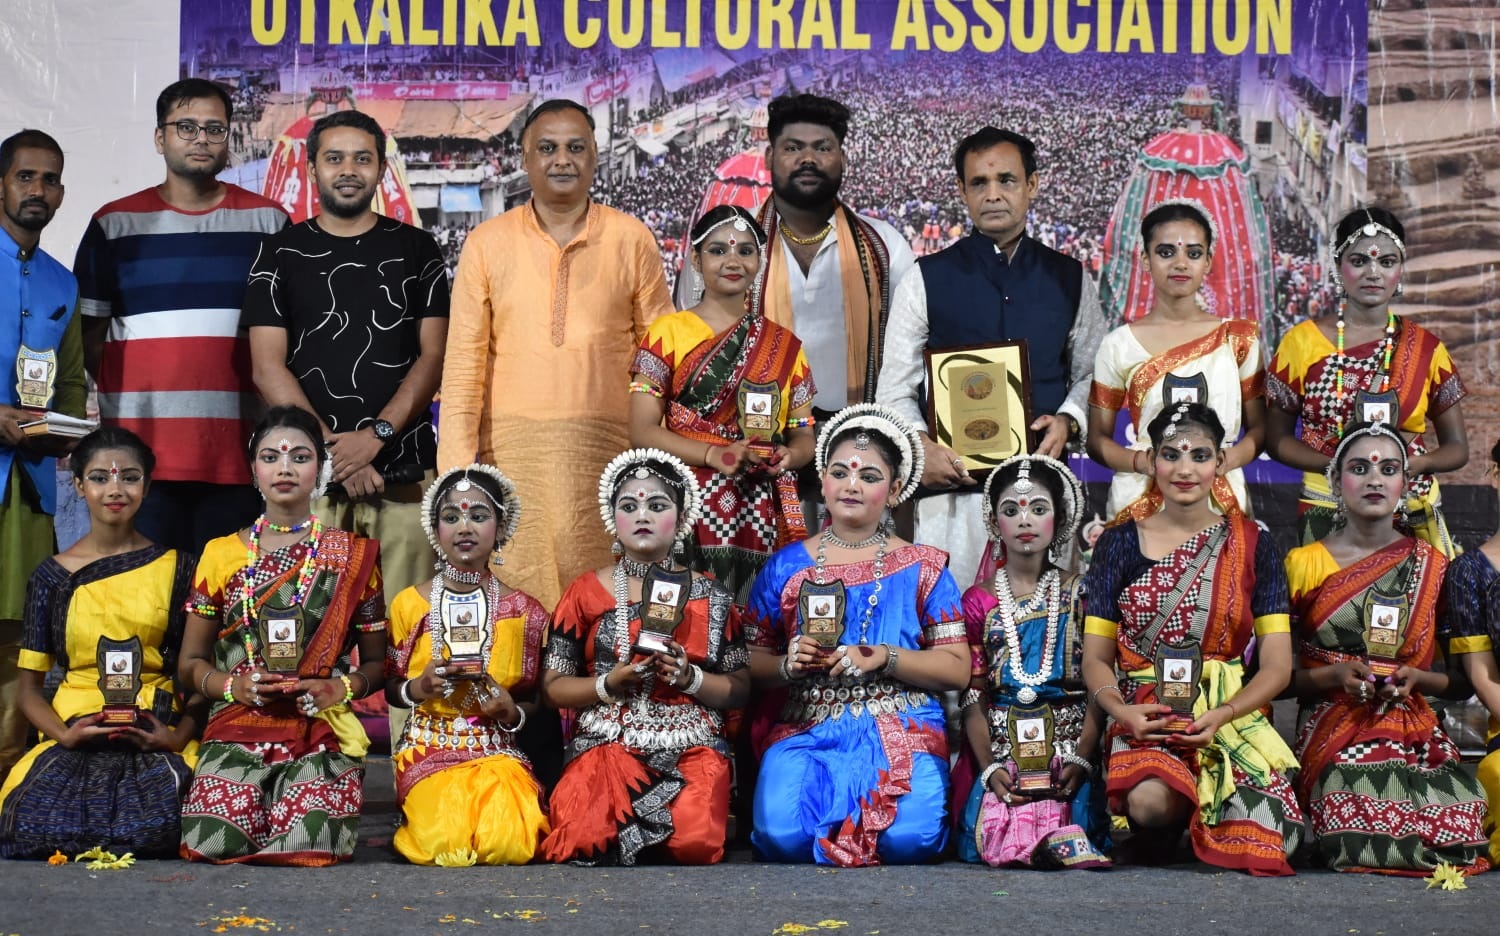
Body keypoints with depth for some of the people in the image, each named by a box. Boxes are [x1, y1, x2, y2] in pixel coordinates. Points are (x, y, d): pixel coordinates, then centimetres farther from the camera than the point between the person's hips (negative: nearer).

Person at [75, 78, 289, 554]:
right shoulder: (115, 224, 9)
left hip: (239, 455, 0)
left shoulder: (267, 221, 8)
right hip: (141, 453, 0)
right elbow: (91, 333, 11)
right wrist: (123, 404, -1)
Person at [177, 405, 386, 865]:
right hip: (237, 729, 1)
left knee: (309, 846, -28)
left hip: (323, 732, -1)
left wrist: (342, 688, -10)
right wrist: (233, 686, -8)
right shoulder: (221, 555, 12)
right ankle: (258, 798, 9)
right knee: (211, 843, -26)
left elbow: (377, 662, 12)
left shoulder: (352, 556, 10)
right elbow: (190, 662, 14)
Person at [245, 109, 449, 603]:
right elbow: (268, 366, 2)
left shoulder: (415, 248, 11)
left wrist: (375, 435, -10)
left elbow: (433, 355, 4)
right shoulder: (281, 252, 10)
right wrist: (331, 449, -9)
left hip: (403, 471, 0)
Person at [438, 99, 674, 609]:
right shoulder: (487, 243, 7)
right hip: (513, 447, 0)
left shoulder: (632, 240, 7)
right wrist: (457, 467, -4)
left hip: (607, 451, 0)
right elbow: (463, 363, 4)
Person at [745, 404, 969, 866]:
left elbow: (957, 669, 3)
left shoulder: (922, 569, 10)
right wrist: (788, 665, -11)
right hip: (807, 728, 0)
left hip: (903, 728, 0)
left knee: (907, 838, -29)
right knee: (784, 835, -29)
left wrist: (885, 657, -12)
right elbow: (751, 663, 11)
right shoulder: (785, 567, 12)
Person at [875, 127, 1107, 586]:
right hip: (951, 484, -1)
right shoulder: (926, 281, 6)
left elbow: (1092, 373, 15)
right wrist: (922, 446, -12)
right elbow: (895, 389, 5)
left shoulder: (1070, 280, 12)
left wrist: (1067, 420, -5)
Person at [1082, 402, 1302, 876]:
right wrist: (1122, 709, -14)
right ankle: (1155, 837, 3)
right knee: (1150, 801, -36)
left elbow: (1277, 664, 3)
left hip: (1232, 718, 1)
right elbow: (1096, 659, 8)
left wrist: (1220, 716, -14)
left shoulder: (1250, 544, 8)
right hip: (1143, 720, 0)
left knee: (1266, 843, -27)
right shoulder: (1119, 543, 8)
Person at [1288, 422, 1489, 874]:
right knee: (1366, 840, -32)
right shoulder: (1303, 564, 8)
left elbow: (1459, 677, 15)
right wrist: (1335, 675, -12)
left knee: (1459, 837, -28)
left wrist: (1417, 679, -6)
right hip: (1332, 727, -2)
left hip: (1416, 728, 2)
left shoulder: (1432, 565, 13)